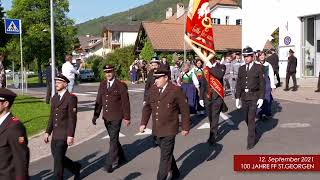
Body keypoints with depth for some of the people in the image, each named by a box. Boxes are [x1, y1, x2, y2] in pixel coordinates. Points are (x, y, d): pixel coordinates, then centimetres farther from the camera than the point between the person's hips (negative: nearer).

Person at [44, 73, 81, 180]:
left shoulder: (71, 98, -11)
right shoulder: (54, 98, 12)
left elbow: (72, 118, -15)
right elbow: (52, 116, 16)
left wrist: (71, 135, -18)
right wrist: (48, 132, 12)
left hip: (64, 135, -8)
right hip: (55, 135, 8)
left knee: (58, 159, -4)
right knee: (57, 158, 15)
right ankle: (75, 167, 36)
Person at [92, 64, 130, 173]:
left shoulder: (121, 86, -9)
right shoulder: (102, 85, 7)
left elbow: (125, 103, -7)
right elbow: (99, 101, 10)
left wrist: (126, 118, -8)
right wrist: (96, 115, 6)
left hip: (116, 117, -6)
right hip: (106, 117, 6)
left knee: (113, 140, -5)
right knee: (113, 139, 17)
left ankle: (109, 164, 1)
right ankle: (121, 158, 36)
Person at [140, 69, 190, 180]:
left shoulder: (176, 90, -12)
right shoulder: (153, 89, 4)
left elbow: (184, 109, -6)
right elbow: (147, 107, 12)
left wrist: (185, 127, -3)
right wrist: (143, 123, 5)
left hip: (169, 130, -6)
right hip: (157, 129, 6)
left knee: (165, 157, -4)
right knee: (166, 153, 21)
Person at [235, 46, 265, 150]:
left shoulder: (258, 68, -4)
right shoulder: (241, 69, 8)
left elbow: (262, 84, -5)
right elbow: (238, 84, 9)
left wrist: (261, 98, -10)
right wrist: (237, 97, 5)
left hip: (254, 96, -5)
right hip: (244, 96, 5)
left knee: (251, 119, -8)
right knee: (246, 118, 14)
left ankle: (251, 141, 0)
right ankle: (253, 132, 40)